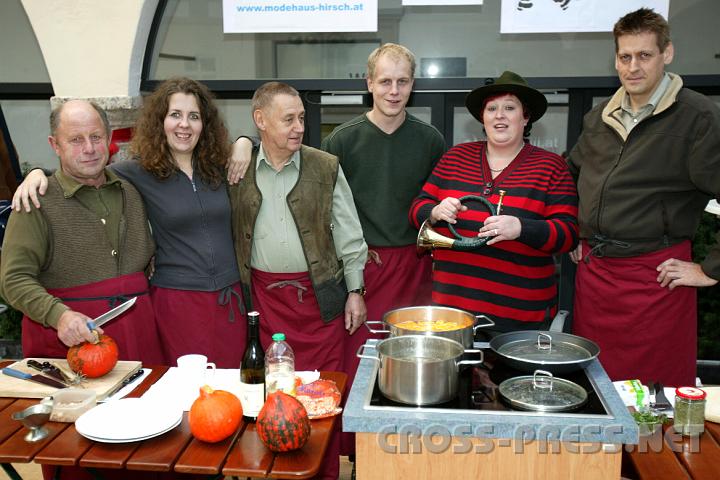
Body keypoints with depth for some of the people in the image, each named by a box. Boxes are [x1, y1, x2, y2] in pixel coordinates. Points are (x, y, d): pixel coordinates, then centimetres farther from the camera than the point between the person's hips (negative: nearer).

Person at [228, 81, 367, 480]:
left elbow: (348, 234, 2)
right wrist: (237, 291, 6)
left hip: (319, 293, -1)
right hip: (263, 295, 1)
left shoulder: (326, 168, -1)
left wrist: (355, 290, 0)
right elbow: (232, 234, 8)